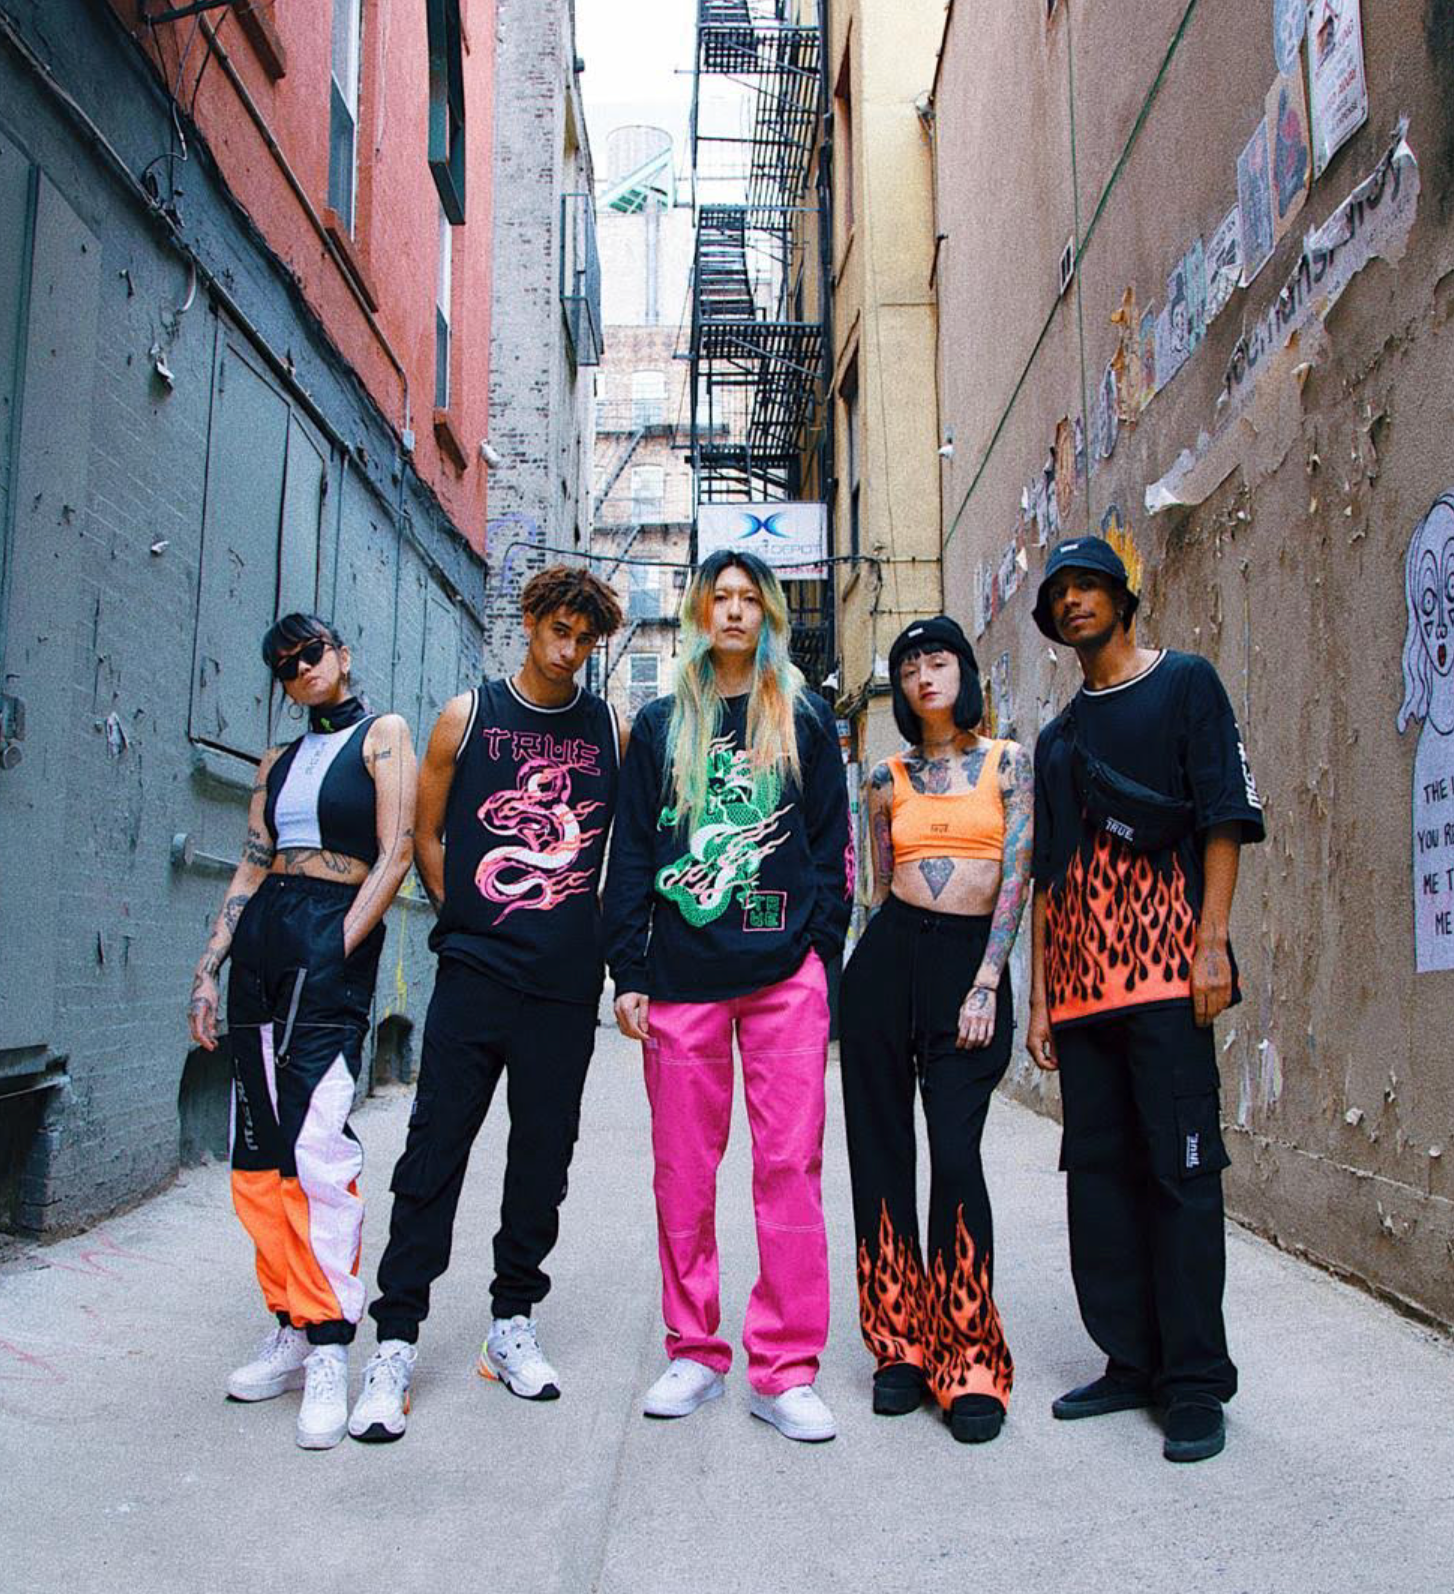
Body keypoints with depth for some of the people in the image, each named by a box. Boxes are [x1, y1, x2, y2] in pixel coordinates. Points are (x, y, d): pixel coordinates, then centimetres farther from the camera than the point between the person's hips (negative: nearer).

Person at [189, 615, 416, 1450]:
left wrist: (337, 951, -13)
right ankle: (293, 1331, 14)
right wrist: (209, 969, 10)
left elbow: (396, 854, -5)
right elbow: (250, 869, 19)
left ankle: (329, 1351, -12)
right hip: (261, 944, 7)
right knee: (259, 1156, 5)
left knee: (319, 1147, -16)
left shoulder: (383, 734, 4)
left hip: (334, 946, -6)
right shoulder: (278, 763, 21)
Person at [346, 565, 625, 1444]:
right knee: (435, 1150, -2)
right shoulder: (468, 715, 5)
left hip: (566, 983, 2)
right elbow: (425, 835, 9)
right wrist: (466, 921, 5)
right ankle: (396, 1344, 6)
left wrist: (601, 940, 6)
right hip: (474, 976, -2)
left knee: (543, 1158, 9)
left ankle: (514, 1322, 25)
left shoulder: (610, 730, 8)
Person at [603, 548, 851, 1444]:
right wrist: (631, 972, 2)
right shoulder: (660, 725, 13)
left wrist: (823, 956, -1)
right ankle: (695, 1355, 18)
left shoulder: (805, 721, 11)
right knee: (682, 1171, 5)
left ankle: (786, 1371, 5)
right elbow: (632, 853, 10)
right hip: (682, 972, 1)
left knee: (789, 1166, -4)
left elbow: (831, 847, 9)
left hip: (783, 972, -1)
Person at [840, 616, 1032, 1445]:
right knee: (882, 1153, 4)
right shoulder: (889, 777, 12)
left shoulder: (1008, 762, 5)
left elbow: (1017, 876, -2)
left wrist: (986, 984, -9)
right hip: (888, 956, 3)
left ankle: (971, 1362, 2)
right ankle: (901, 1344, 16)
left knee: (956, 1154, -10)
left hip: (971, 958, -3)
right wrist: (863, 970, 10)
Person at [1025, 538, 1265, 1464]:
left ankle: (1197, 1381, 3)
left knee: (1182, 1170, -6)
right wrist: (1039, 996, 13)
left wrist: (1212, 945, -13)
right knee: (1098, 1173, 6)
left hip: (1165, 971, -6)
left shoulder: (1185, 683, 7)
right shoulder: (1058, 737, 22)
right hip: (1081, 985, 6)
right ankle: (1131, 1364, 17)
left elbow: (1225, 819, -2)